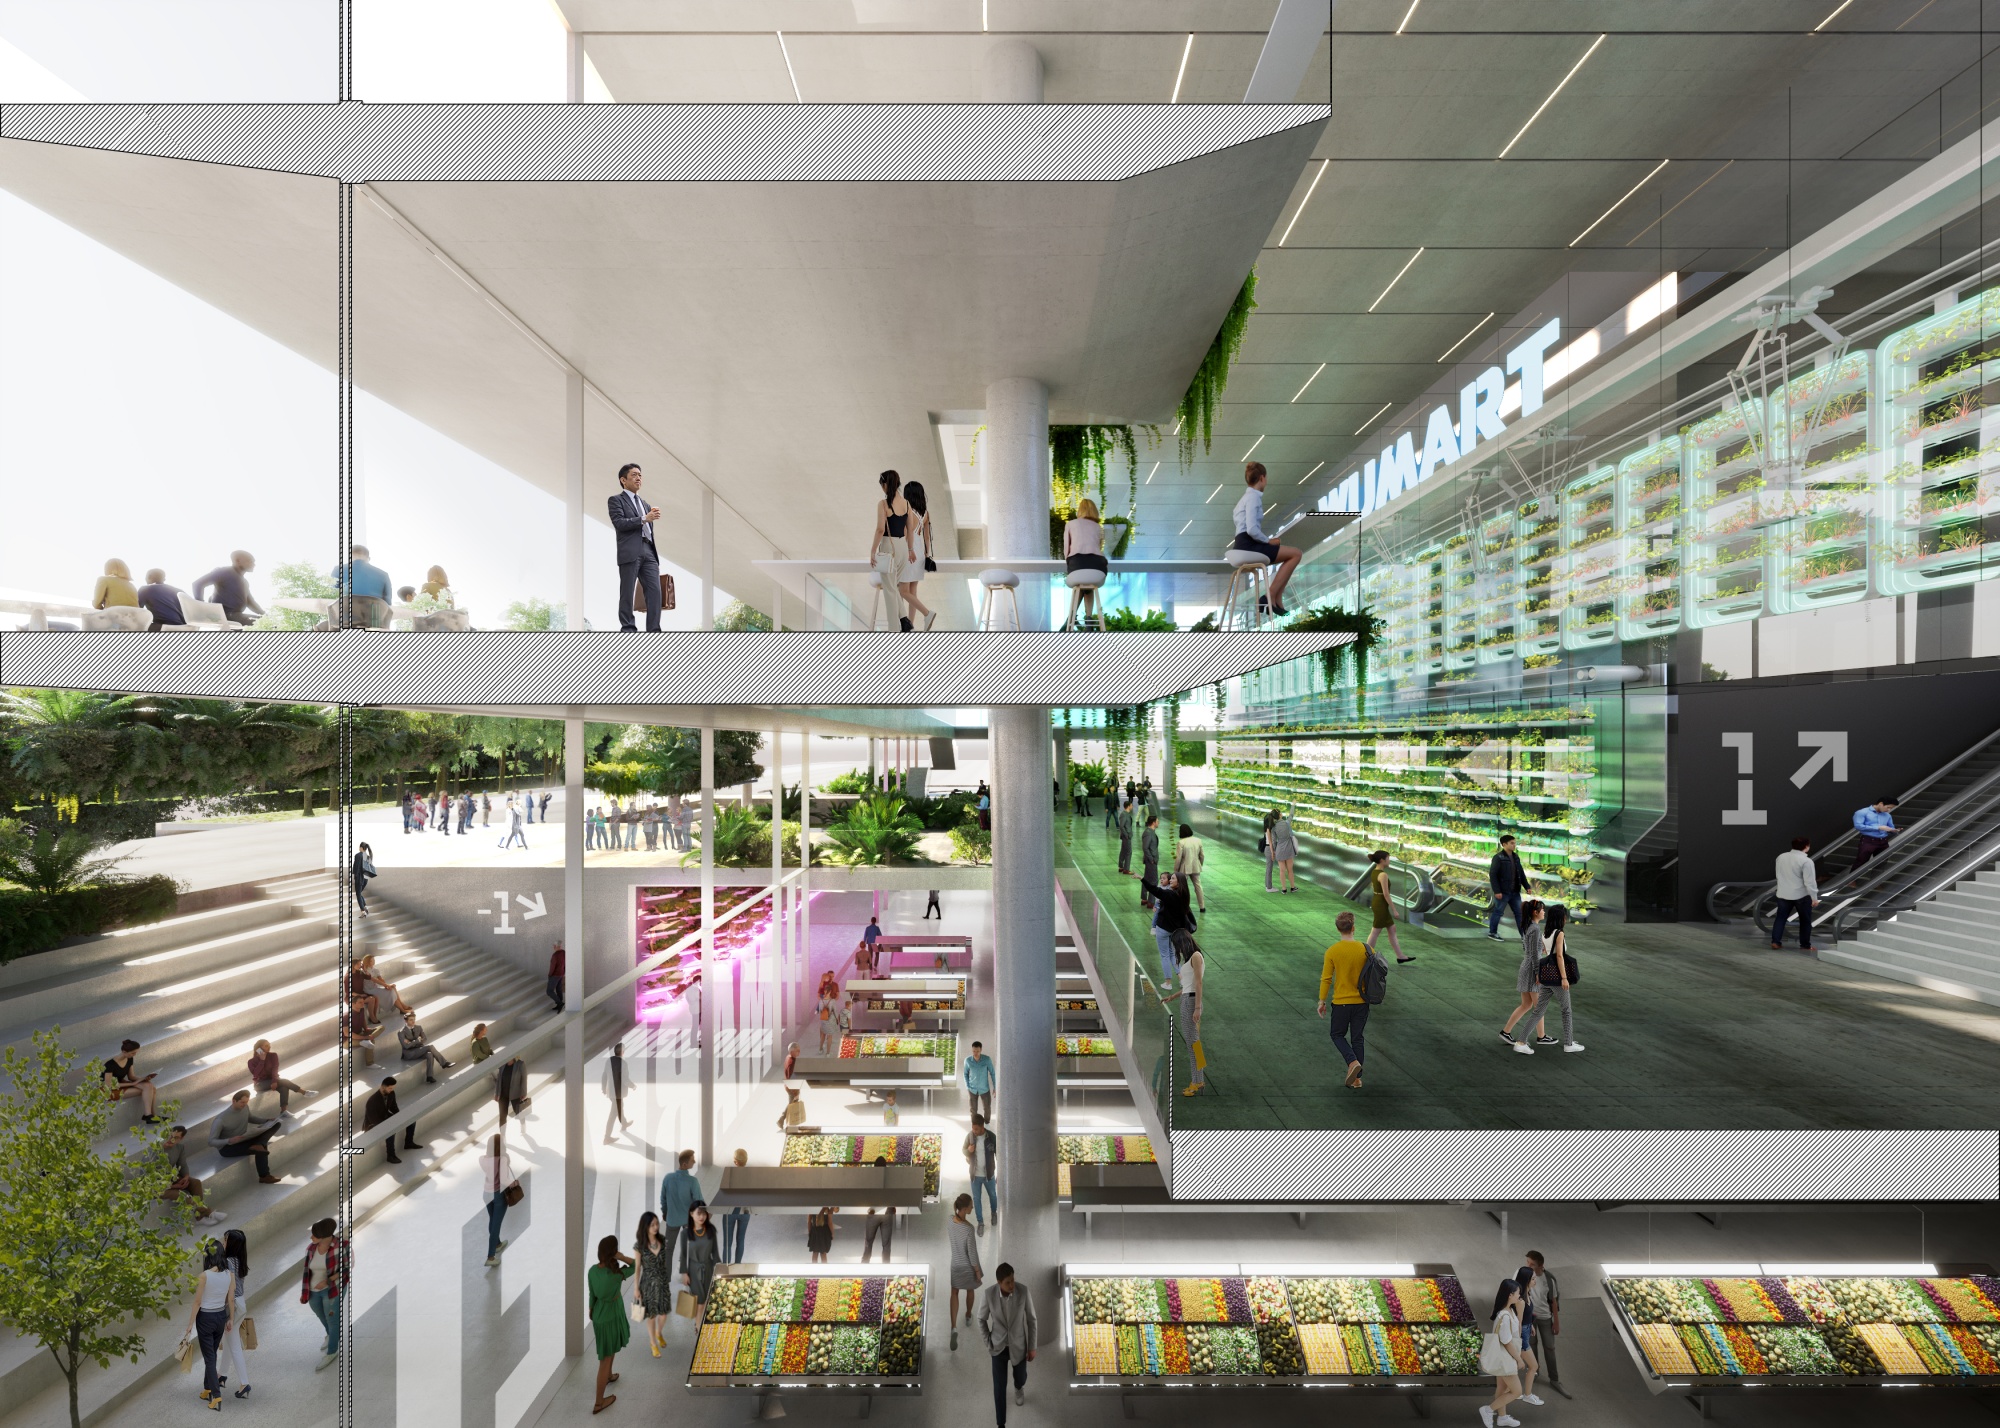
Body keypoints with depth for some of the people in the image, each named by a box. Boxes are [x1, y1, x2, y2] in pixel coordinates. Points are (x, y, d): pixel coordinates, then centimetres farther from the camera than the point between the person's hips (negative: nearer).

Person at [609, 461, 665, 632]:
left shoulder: (645, 503, 25)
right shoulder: (616, 500, 5)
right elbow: (619, 523, -10)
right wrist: (644, 518, -15)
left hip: (649, 552, 6)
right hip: (630, 552, -6)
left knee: (655, 591, -4)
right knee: (627, 593, -3)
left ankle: (654, 631, -4)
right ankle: (628, 629, 0)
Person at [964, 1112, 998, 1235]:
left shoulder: (992, 1137, -20)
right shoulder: (970, 1136, -15)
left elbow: (998, 1155, -9)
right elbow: (963, 1149, 1)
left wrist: (999, 1173, -6)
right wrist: (968, 1150, -23)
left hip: (988, 1174, -1)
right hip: (975, 1174, 1)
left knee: (992, 1195, 22)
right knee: (976, 1198, 13)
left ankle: (994, 1213, 51)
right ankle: (980, 1223, 34)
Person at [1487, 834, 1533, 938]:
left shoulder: (1516, 857, 9)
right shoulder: (1498, 858, -13)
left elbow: (1521, 873, 18)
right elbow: (1492, 875, -16)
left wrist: (1526, 886, 10)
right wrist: (1496, 891, -20)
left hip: (1515, 892, 7)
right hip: (1503, 892, -7)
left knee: (1519, 913, 9)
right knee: (1498, 911, 4)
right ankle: (1492, 932, 16)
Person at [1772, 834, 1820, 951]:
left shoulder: (1781, 857, 4)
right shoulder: (1806, 861, -16)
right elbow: (1810, 881, -17)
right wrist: (1814, 897, -10)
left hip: (1783, 894, 5)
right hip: (1802, 895, -4)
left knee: (1780, 918, 10)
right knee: (1805, 920, 10)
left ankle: (1775, 941, 4)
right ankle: (1805, 945, 15)